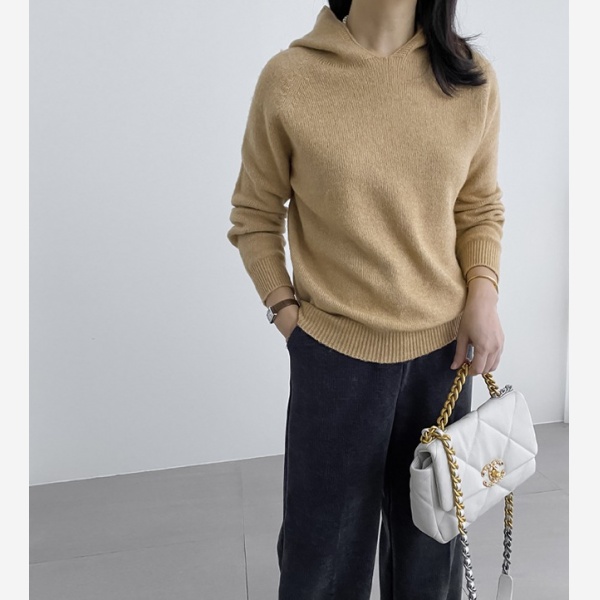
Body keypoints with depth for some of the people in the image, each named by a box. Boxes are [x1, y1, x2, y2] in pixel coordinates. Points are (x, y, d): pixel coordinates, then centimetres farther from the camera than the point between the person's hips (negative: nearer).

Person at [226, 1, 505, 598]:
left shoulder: (472, 79, -1)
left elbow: (480, 208, 8)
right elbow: (254, 216, 1)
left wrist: (483, 296, -6)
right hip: (335, 353, -2)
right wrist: (285, 310, -6)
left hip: (443, 348, 3)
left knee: (431, 541, 20)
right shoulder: (289, 78, -9)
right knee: (325, 545, 15)